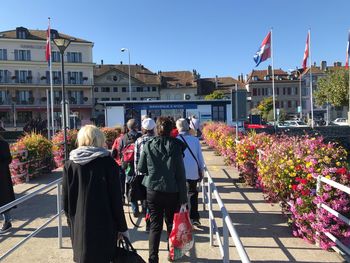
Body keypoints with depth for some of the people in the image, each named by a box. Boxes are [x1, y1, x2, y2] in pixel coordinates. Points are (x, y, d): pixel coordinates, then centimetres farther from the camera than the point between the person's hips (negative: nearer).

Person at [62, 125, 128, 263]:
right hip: (104, 225, -3)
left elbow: (66, 199, 4)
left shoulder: (70, 164, -2)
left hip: (79, 227, 3)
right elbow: (116, 198, -10)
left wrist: (71, 222, 17)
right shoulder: (107, 162, -11)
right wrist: (122, 227, -1)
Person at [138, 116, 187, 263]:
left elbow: (140, 169, 1)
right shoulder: (176, 146, -10)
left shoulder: (148, 145, -7)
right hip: (172, 191, 0)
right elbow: (180, 173, -9)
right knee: (171, 224, 20)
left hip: (153, 191, 0)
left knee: (155, 225, 10)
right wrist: (183, 196, -3)